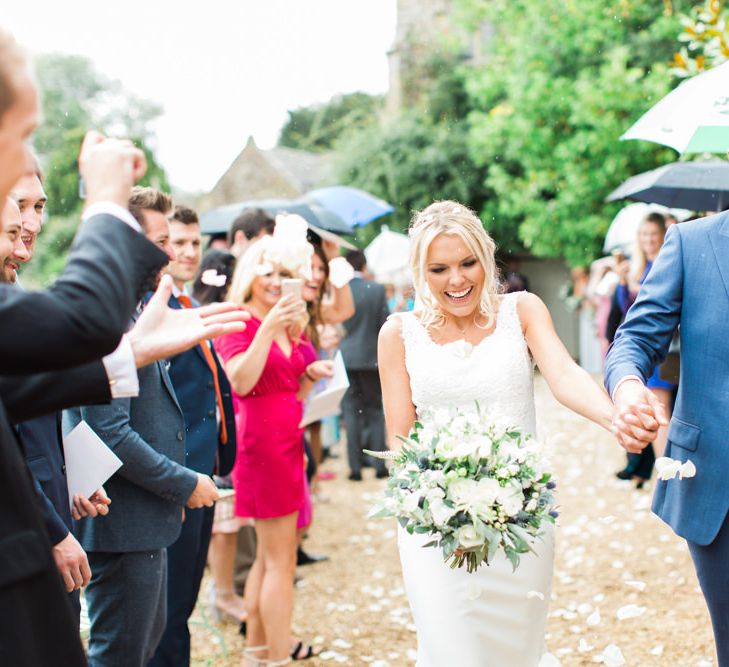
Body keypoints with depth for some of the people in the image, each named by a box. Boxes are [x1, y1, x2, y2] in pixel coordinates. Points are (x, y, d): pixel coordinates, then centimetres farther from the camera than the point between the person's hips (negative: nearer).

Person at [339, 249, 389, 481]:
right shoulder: (377, 290, -7)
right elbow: (385, 324, -4)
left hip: (346, 358, 0)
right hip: (372, 357, 0)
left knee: (351, 412, 7)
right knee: (376, 411, 10)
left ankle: (355, 467, 5)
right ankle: (379, 464, 9)